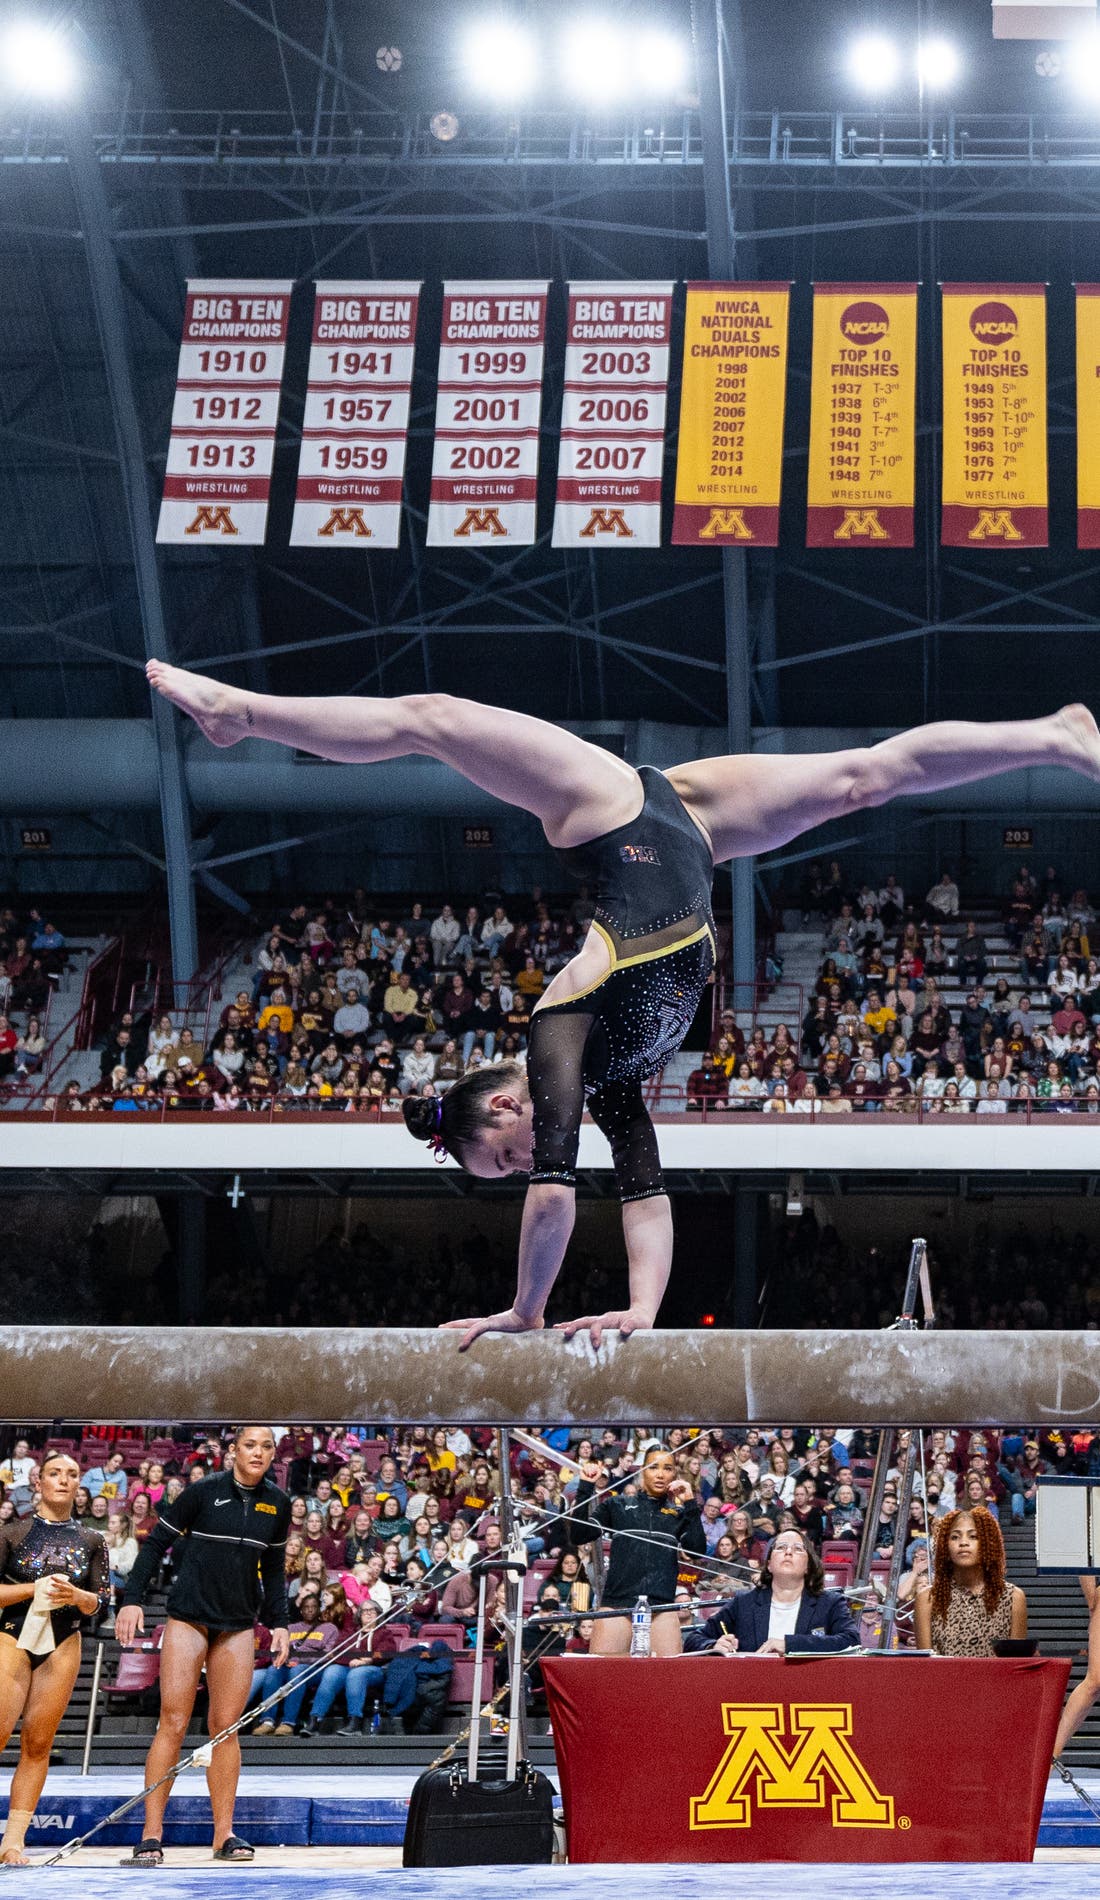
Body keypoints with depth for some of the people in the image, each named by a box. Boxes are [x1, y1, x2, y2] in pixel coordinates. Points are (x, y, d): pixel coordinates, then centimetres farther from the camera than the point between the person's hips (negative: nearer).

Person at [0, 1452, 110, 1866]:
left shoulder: (91, 1541, 10)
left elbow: (101, 1602, 8)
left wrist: (76, 1596, -13)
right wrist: (33, 1589, -15)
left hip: (62, 1645, 2)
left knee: (38, 1742, -1)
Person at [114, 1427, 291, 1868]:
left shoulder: (277, 1503, 6)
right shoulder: (204, 1491, -7)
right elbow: (157, 1541, -3)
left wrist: (279, 1623, 10)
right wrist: (132, 1598, -10)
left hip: (238, 1626, 4)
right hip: (189, 1619, -4)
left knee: (226, 1727, 3)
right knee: (173, 1724, -7)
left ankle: (224, 1834, 9)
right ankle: (151, 1835, -4)